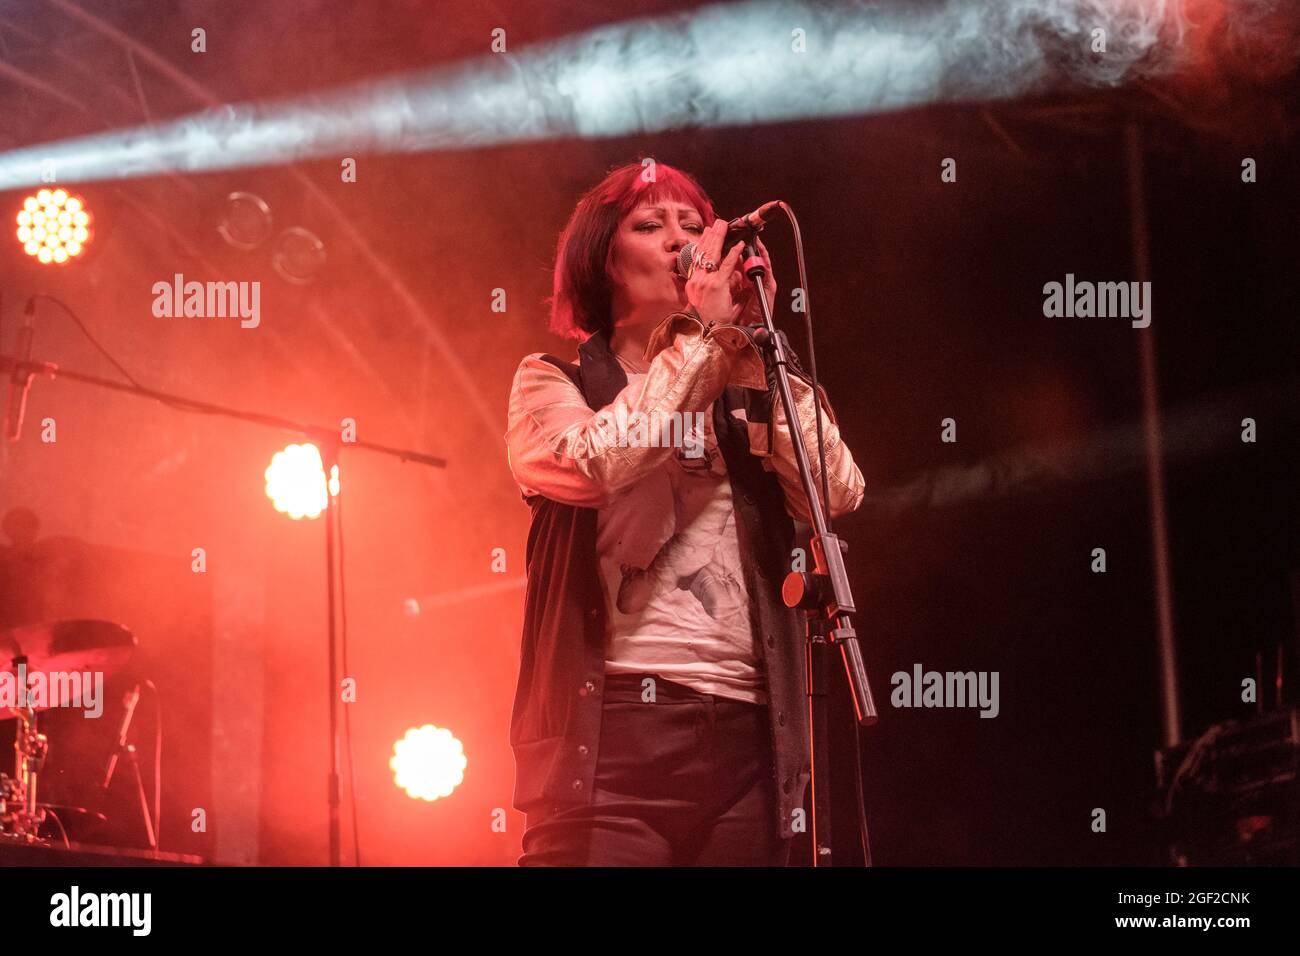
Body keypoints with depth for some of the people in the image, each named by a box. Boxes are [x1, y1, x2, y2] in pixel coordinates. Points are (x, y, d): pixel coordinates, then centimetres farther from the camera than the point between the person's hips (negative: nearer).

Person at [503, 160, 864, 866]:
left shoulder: (744, 397, 18)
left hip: (746, 735, 3)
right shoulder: (553, 382, 11)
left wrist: (756, 344, 0)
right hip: (610, 733, -3)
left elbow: (838, 495, 0)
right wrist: (701, 335, -4)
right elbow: (594, 464, -12)